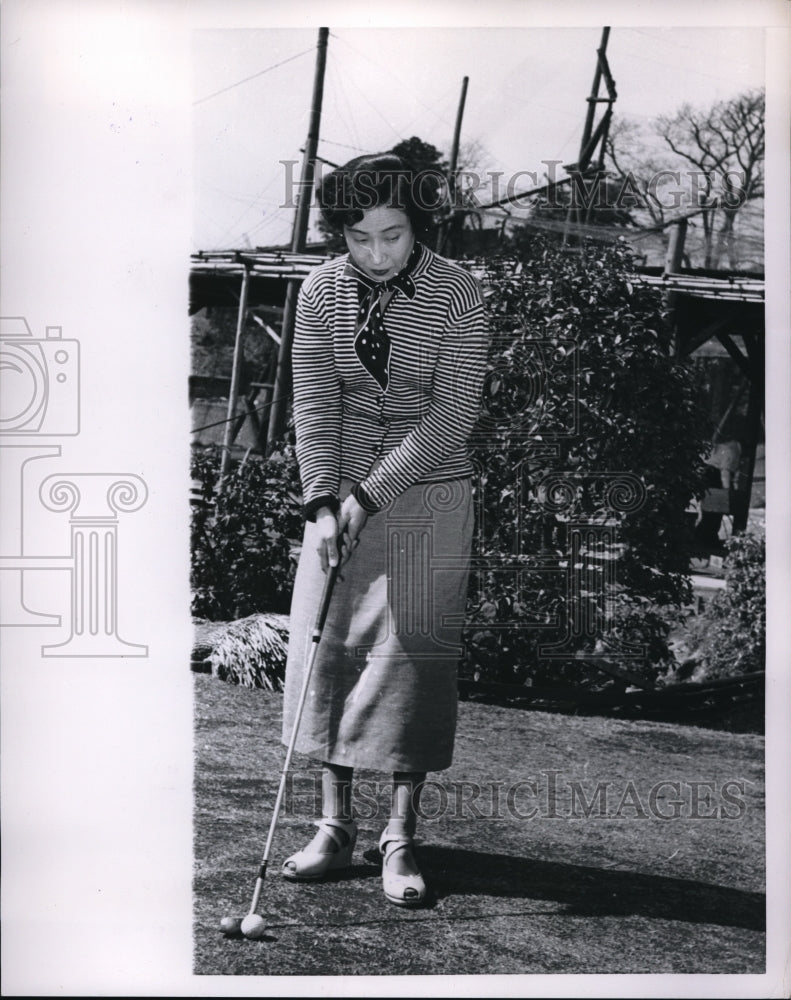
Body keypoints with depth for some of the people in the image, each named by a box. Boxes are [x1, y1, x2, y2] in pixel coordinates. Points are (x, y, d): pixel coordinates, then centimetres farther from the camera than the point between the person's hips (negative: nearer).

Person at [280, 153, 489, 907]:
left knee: (414, 653, -4)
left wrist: (371, 492, -20)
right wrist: (322, 500, -16)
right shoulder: (321, 291, -2)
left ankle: (400, 838, 3)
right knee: (328, 646, 3)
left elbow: (453, 414, -15)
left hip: (428, 494, -3)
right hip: (341, 493, 3)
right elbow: (314, 403, -4)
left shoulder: (457, 295, -11)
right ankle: (334, 825, 13)